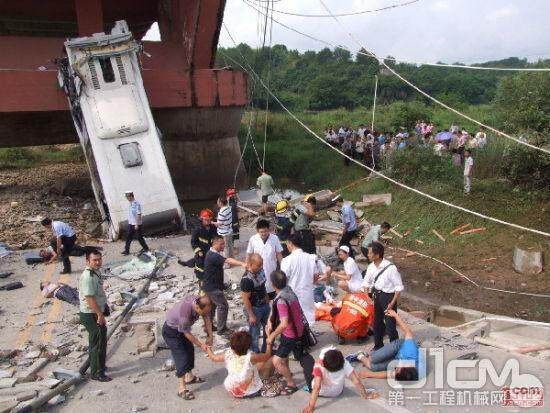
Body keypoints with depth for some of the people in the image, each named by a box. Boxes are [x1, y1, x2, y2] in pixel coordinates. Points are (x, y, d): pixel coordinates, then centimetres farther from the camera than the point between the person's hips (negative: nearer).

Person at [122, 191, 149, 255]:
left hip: (136, 224, -9)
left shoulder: (136, 204, -19)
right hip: (131, 223, 9)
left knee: (139, 237, 2)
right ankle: (126, 250, 11)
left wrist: (137, 224, -22)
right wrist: (129, 221, 20)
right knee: (129, 237, 7)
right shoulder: (131, 204, 9)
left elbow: (138, 214, -21)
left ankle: (145, 248, 17)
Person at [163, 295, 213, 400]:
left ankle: (189, 377, 36)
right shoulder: (184, 312, -42)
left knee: (190, 350, 17)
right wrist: (201, 345, -18)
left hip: (182, 327, 8)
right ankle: (182, 389, -5)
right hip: (171, 331, -8)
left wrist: (210, 336, -9)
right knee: (181, 357, -12)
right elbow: (187, 333, -27)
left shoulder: (201, 302, -23)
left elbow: (207, 318, -7)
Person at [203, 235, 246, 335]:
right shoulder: (214, 256, -26)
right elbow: (228, 261, -41)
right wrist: (242, 264, -52)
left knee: (212, 305, 20)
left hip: (210, 286, 10)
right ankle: (221, 329, 5)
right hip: (213, 287, -10)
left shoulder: (212, 253, 8)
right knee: (223, 306, -3)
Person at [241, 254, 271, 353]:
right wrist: (251, 315, -17)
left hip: (264, 305, 8)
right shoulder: (246, 279, -29)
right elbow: (245, 299, -22)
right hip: (254, 308, -8)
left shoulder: (260, 271, -6)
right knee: (254, 333, 8)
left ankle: (266, 350, 41)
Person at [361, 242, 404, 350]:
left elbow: (399, 287, -16)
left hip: (388, 296, -7)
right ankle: (378, 345, 40)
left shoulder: (390, 268, -24)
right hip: (376, 295, 7)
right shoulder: (371, 267, -4)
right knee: (377, 322, 20)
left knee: (390, 325, -1)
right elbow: (366, 282, 10)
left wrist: (392, 303, -18)